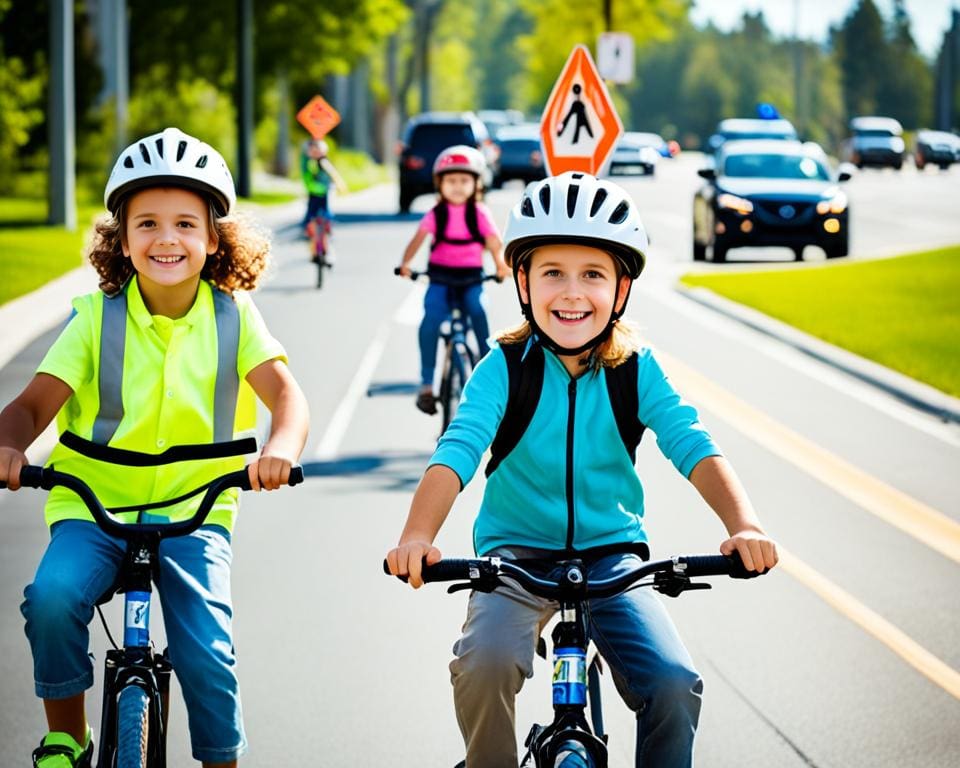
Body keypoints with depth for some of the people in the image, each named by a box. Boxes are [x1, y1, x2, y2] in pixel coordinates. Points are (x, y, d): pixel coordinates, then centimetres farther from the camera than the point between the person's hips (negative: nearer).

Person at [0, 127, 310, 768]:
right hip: (93, 503, 0)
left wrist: (282, 447, -37)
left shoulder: (233, 316, -2)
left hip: (195, 508, 0)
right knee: (54, 594, -29)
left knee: (207, 655, -17)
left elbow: (284, 391, -13)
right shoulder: (98, 317, -3)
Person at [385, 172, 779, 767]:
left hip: (611, 553, 1)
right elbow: (457, 451, -25)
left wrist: (743, 525, -37)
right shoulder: (504, 370, -11)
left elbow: (692, 445, -18)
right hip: (517, 552, -1)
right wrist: (417, 536, -44)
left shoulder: (636, 370, -6)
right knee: (487, 661, -30)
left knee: (674, 685, -19)